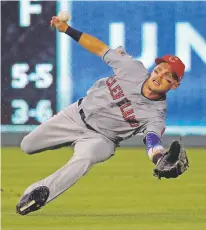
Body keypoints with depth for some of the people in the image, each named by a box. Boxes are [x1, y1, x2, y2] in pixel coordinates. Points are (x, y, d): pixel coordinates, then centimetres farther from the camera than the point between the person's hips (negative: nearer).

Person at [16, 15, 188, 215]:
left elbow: (153, 141, -39)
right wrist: (67, 29, -8)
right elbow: (101, 48, -4)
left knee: (84, 158, -40)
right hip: (78, 115, 5)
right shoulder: (133, 68, -14)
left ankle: (36, 194, -36)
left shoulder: (155, 114, -22)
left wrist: (162, 161, -63)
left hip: (100, 138, -4)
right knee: (27, 146, 14)